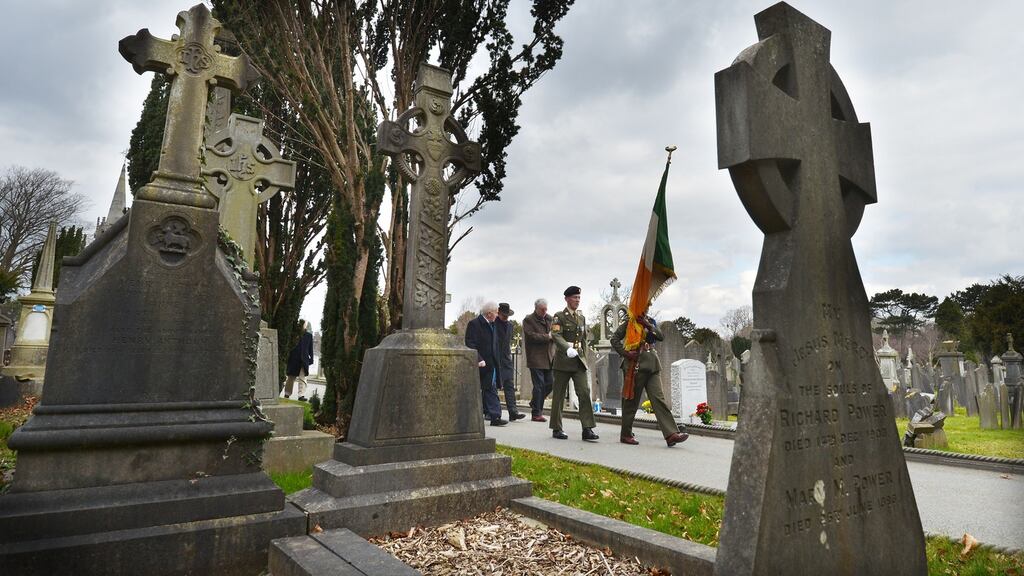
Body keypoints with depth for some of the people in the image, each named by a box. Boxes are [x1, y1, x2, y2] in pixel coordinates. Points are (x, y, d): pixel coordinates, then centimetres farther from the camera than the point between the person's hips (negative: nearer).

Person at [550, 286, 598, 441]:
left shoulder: (582, 317, 16)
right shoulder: (559, 317, -3)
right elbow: (556, 335, -18)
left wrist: (584, 357, 17)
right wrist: (567, 348, -33)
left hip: (579, 362, 5)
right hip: (563, 361, -5)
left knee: (584, 393, -6)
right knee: (559, 395, 4)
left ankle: (587, 429, -5)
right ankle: (556, 429, 15)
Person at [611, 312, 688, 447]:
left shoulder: (651, 321, 17)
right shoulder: (629, 322, 3)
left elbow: (661, 337, 2)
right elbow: (614, 339, -2)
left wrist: (648, 325, -10)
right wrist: (626, 353, -14)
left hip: (652, 365, 4)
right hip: (635, 364, -4)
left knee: (658, 398, -5)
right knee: (631, 400, 2)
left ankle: (671, 434, -11)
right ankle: (625, 434, 14)